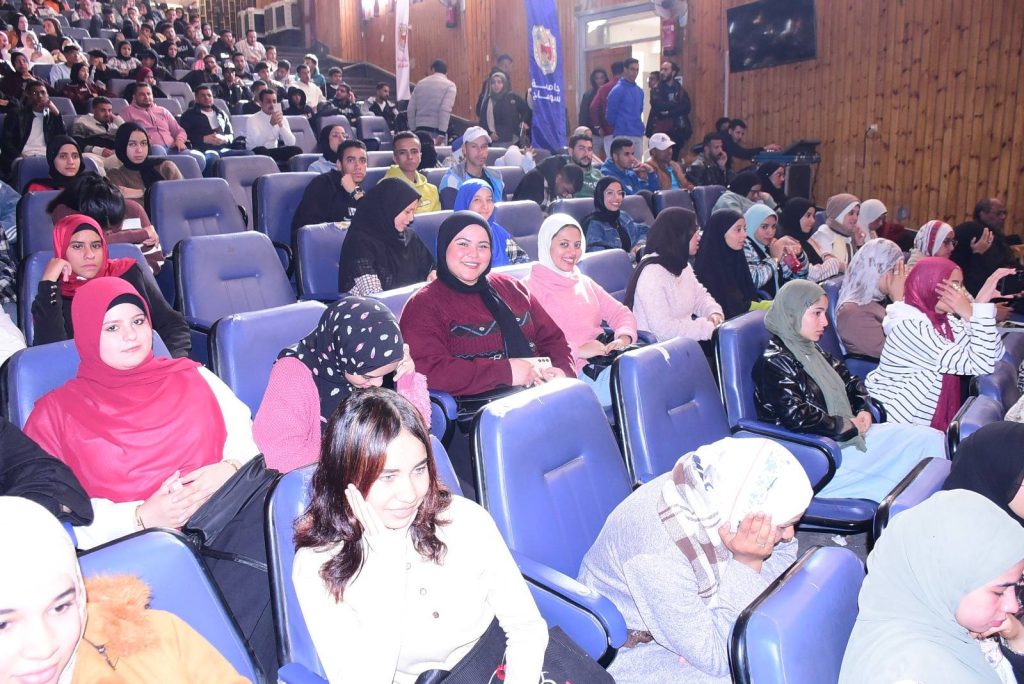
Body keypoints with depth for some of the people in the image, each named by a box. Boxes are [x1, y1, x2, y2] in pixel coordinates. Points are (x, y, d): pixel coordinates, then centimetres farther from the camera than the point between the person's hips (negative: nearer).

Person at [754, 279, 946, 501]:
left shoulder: (812, 349, 15)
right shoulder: (774, 362, -15)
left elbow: (848, 380, 23)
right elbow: (795, 416, -25)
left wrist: (864, 410, 3)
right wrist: (846, 426, -14)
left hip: (847, 434, 10)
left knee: (933, 439, 2)